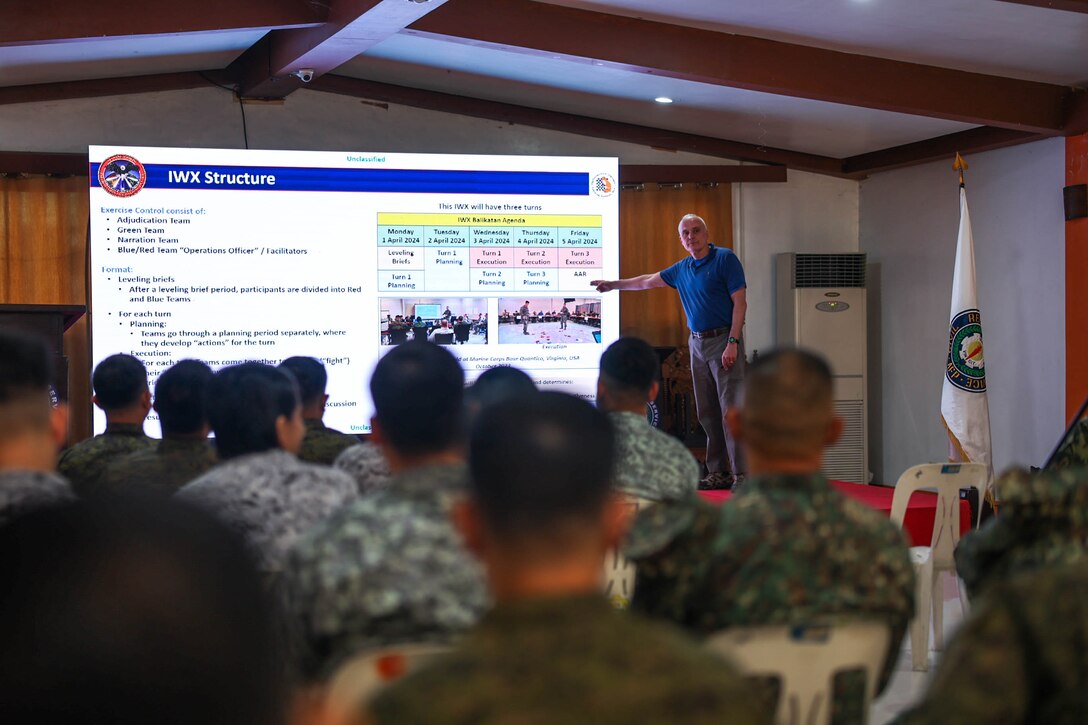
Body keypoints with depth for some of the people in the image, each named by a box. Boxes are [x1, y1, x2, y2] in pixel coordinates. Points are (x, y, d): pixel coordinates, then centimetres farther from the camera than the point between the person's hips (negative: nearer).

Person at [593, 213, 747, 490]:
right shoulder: (682, 269, 14)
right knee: (707, 412, 5)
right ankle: (718, 473, 8)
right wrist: (613, 285, 35)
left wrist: (733, 343, -18)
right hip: (697, 344, 7)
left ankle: (742, 475, -12)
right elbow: (648, 281, 29)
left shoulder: (725, 259, -6)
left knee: (731, 409, -11)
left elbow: (740, 303, -11)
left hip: (724, 341, -7)